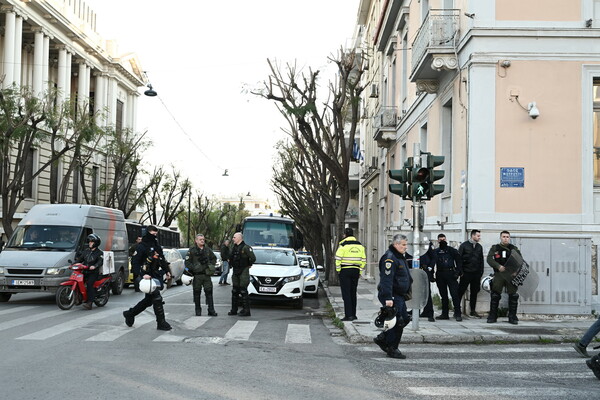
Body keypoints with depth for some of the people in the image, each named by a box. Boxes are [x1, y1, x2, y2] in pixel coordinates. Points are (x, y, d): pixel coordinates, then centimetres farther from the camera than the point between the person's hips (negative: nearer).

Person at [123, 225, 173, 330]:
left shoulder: (157, 246, 15)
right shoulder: (141, 247, -10)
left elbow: (162, 260, 25)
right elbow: (134, 263, -14)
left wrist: (167, 271, 11)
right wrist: (142, 275, -25)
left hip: (156, 276, 8)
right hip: (147, 277, -8)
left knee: (148, 300, 14)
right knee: (157, 299, -12)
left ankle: (129, 314, 31)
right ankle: (161, 323, -6)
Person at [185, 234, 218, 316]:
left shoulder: (207, 249, 11)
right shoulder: (192, 250, -2)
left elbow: (214, 258, 24)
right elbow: (187, 262, -4)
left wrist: (211, 265, 9)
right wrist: (194, 268, -15)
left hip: (207, 275, 3)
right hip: (197, 275, -3)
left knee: (209, 292, 0)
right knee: (197, 293, 4)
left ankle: (211, 310, 3)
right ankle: (198, 310, 15)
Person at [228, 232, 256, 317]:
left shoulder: (245, 248, -13)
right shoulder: (234, 247, 12)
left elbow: (253, 258, -16)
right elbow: (230, 258, 24)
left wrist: (248, 265, -5)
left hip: (243, 272, -8)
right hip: (236, 272, 8)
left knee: (243, 291, -7)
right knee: (234, 291, 12)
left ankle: (246, 311, -3)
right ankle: (234, 310, 19)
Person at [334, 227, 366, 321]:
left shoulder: (343, 245, -9)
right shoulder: (360, 245, 9)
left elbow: (338, 258, -13)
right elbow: (363, 260, 12)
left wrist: (338, 269, -2)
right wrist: (360, 271, 17)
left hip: (345, 271, -5)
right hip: (356, 271, 5)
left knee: (346, 293, -3)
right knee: (353, 293, 14)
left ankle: (348, 315, -9)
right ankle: (353, 314, 17)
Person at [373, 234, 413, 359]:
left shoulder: (400, 257, 16)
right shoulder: (389, 258, -18)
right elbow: (386, 279, -26)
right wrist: (388, 298, -31)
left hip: (399, 295, 10)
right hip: (392, 296, -10)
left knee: (404, 319, 12)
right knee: (396, 322, -7)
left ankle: (381, 339, 22)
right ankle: (392, 349, 4)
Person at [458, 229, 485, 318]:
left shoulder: (479, 247, 12)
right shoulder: (464, 245, -2)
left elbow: (481, 260, 15)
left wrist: (481, 272, 8)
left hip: (476, 274, 5)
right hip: (466, 273, -4)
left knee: (474, 292, 8)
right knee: (460, 291, -3)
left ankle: (473, 311, 15)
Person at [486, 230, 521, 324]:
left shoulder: (514, 249, 11)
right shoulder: (495, 248, 8)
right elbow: (489, 259, -4)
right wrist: (498, 266, -20)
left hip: (511, 274, 1)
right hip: (499, 274, -1)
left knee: (513, 296, -1)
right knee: (495, 295, -2)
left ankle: (512, 317, 7)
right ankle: (492, 317, 8)